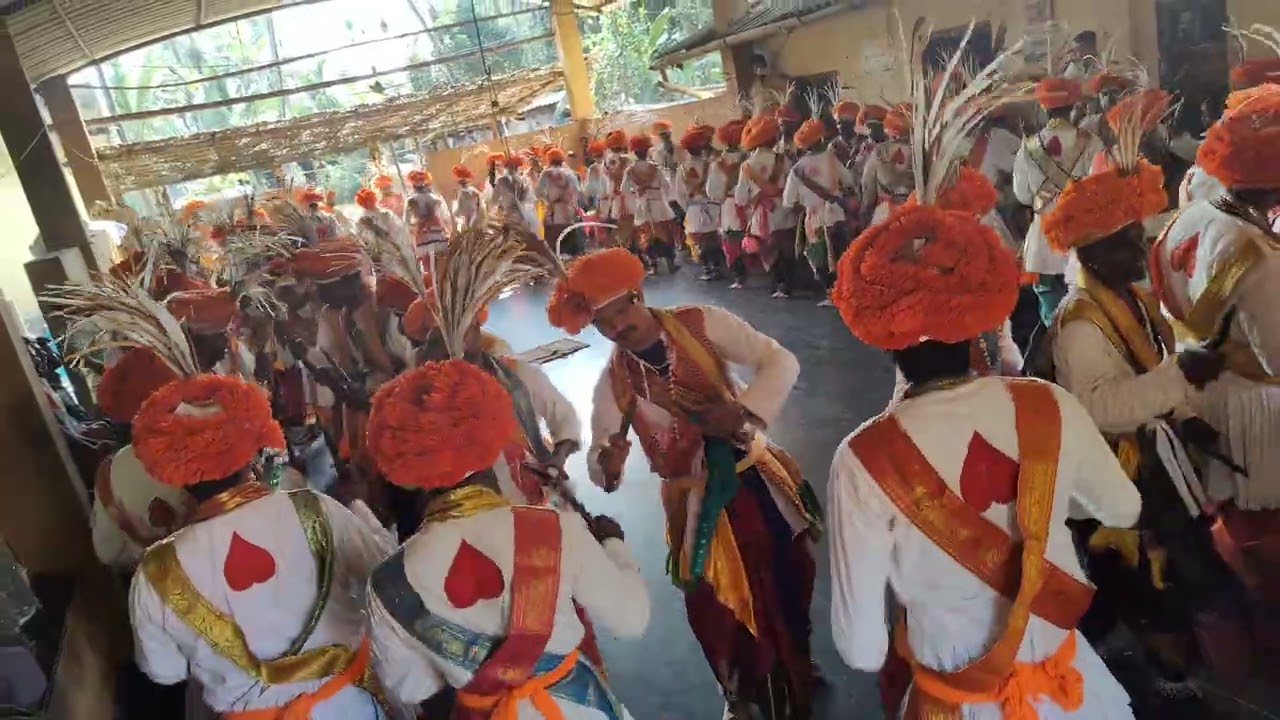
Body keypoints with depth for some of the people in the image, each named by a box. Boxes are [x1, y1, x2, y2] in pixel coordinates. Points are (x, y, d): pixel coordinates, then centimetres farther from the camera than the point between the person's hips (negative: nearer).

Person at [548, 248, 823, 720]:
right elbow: (598, 461, -7)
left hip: (755, 478, 1)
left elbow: (780, 361, -14)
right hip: (694, 504, 0)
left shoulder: (702, 324, -13)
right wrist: (606, 464, -31)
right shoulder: (612, 384, -9)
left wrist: (743, 413, -28)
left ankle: (795, 671, 52)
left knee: (788, 583, 18)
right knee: (718, 609, 13)